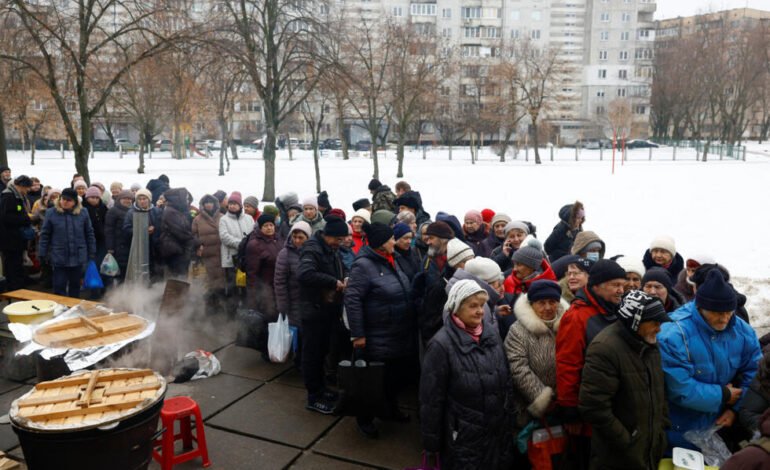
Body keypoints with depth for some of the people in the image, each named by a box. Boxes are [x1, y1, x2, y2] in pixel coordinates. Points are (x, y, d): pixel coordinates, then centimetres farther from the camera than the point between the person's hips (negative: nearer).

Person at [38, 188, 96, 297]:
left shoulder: (83, 213, 0)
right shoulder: (51, 213, -3)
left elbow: (89, 234, 6)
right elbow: (45, 235, 1)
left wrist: (92, 254, 5)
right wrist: (43, 255, -2)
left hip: (78, 257, 2)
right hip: (59, 258, -2)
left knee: (75, 285, 14)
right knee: (59, 286, 0)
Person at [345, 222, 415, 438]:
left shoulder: (391, 260, 8)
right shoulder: (363, 265, -19)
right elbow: (352, 299, -21)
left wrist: (411, 322, 18)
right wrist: (357, 334, -21)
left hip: (402, 335, 8)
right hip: (378, 338, -8)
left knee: (400, 373, 19)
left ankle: (391, 407, 44)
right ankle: (365, 418, 29)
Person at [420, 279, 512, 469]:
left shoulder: (492, 334, 0)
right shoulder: (441, 344, -18)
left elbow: (506, 380, 11)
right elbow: (431, 397, -13)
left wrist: (508, 417, 13)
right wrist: (432, 441, -9)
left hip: (497, 430, 6)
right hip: (462, 436, -5)